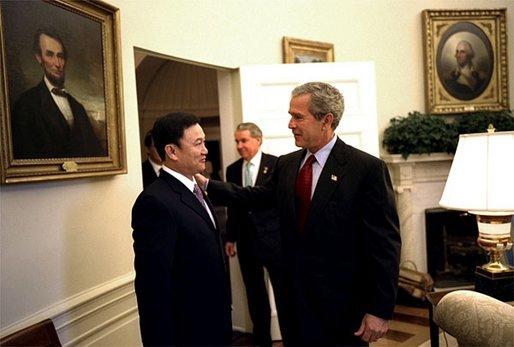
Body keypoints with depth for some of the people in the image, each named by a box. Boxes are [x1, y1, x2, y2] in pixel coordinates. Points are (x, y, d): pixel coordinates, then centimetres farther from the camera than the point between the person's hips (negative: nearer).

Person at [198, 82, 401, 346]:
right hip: (296, 297, 5)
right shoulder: (286, 164, 5)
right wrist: (206, 184, 2)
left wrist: (380, 311, -15)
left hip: (343, 305, -5)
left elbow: (385, 245, -15)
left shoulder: (367, 168, -15)